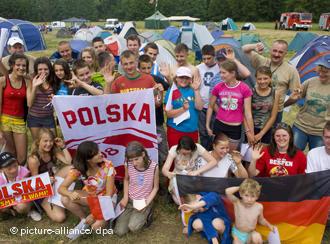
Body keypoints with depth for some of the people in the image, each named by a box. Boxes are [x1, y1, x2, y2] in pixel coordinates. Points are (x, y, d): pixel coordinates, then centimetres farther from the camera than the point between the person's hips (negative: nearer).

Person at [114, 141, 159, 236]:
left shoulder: (153, 167, -22)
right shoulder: (128, 165, -15)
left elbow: (155, 187, -8)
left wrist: (147, 203, -18)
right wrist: (125, 197, -3)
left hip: (144, 201, -3)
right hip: (130, 200, 3)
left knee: (133, 227, -24)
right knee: (119, 231, -4)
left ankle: (146, 213, 6)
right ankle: (133, 215, 22)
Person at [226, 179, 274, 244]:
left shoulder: (259, 207, -12)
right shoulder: (237, 203, -19)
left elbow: (261, 220, 8)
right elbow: (227, 191, -35)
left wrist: (269, 225, -7)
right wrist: (239, 188, -23)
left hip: (250, 234, 2)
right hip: (238, 233, -2)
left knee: (257, 238, -27)